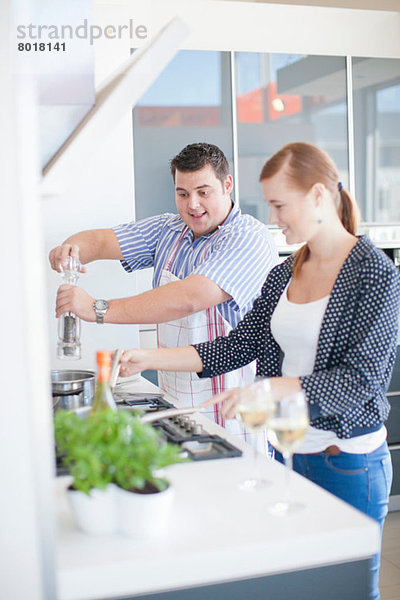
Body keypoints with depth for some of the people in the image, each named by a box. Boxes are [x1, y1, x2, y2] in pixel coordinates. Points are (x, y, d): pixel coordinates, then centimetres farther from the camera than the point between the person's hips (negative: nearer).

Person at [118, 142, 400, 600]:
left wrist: (272, 388, -28)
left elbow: (361, 377, -18)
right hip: (287, 450, 6)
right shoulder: (284, 274, 8)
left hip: (349, 459, -6)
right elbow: (238, 346, 6)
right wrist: (149, 357, -1)